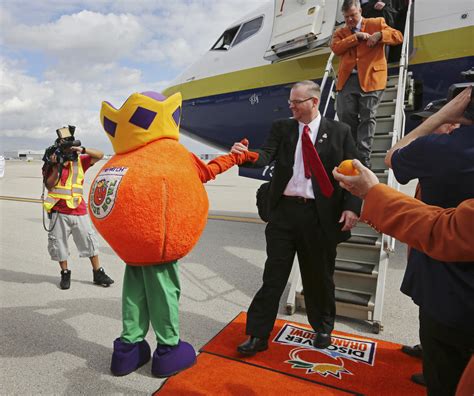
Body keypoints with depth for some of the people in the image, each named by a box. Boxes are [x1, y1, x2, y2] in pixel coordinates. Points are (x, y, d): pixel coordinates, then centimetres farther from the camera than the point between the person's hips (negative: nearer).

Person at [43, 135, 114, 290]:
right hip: (59, 212, 0)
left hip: (79, 210, 1)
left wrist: (82, 149, -16)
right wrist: (56, 168, -17)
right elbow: (49, 185, -7)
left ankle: (98, 273, 13)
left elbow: (100, 155, -3)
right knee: (58, 243, 6)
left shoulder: (79, 161, 4)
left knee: (89, 241, 4)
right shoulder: (52, 163, 2)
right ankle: (65, 274, 23)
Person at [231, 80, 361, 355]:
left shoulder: (339, 131, 4)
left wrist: (352, 206, -11)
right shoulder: (281, 128, 9)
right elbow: (266, 156, -4)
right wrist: (247, 154, -25)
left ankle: (323, 328, 39)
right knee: (273, 276, 5)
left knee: (320, 276, 14)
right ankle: (258, 335, 18)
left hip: (321, 214, -1)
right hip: (284, 211, 1)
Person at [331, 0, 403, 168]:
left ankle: (363, 158, -3)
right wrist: (356, 37, -5)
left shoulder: (377, 23, 15)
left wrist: (379, 35, -8)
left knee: (367, 118, -5)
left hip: (371, 78, -2)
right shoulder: (340, 32, 21)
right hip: (347, 79, 2)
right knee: (345, 116, -5)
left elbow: (398, 36, 7)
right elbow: (335, 48, 0)